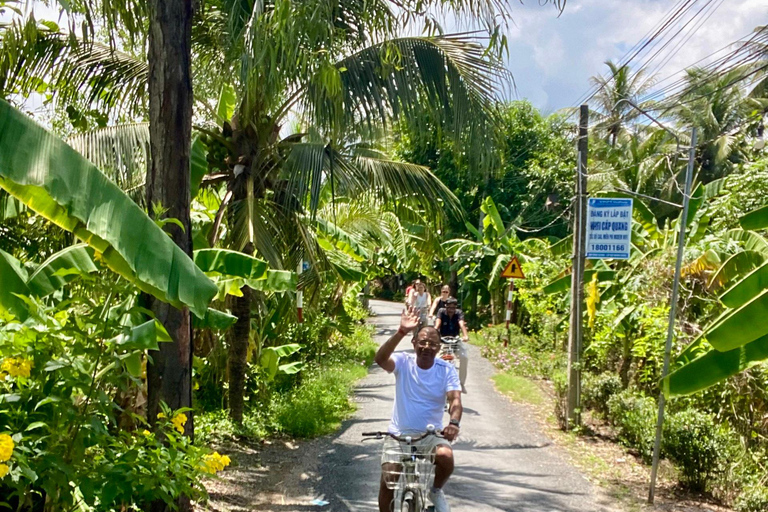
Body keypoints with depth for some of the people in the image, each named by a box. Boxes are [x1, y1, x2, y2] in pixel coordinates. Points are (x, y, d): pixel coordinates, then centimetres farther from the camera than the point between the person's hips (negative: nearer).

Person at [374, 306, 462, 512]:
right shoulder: (403, 362, -7)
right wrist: (401, 332, -41)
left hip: (432, 434, 0)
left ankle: (436, 491, 5)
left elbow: (455, 399, -17)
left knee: (446, 456, -29)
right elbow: (380, 359, -28)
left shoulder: (446, 370, -4)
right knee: (388, 480, -12)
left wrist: (454, 422, -39)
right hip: (399, 434, 0)